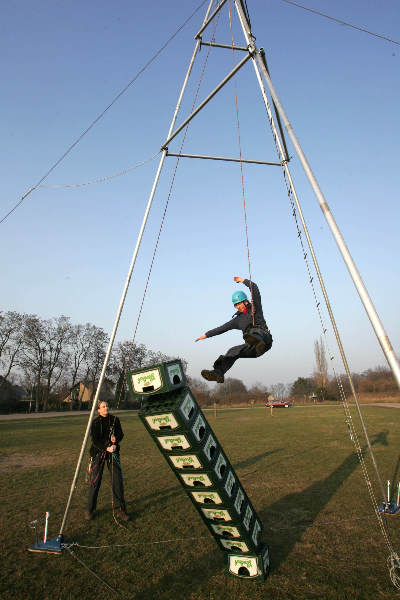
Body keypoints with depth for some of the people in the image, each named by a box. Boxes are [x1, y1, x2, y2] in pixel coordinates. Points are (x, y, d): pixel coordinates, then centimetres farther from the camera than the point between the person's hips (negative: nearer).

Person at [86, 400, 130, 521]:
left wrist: (115, 438, -16)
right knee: (95, 481, 3)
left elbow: (120, 434, 6)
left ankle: (121, 509, 12)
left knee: (117, 480, 0)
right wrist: (106, 448, -25)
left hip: (113, 453, 2)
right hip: (98, 453, -2)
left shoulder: (114, 420, 1)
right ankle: (90, 509, 23)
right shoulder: (95, 422, -6)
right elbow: (95, 441, -11)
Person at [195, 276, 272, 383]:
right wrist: (206, 335, 23)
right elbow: (222, 328, 24)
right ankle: (218, 373, -33)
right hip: (253, 348, 5)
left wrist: (243, 280, 14)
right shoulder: (238, 320, 23)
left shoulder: (255, 307, 14)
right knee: (232, 352, -17)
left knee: (254, 332, -37)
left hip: (265, 337, -5)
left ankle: (259, 343, -73)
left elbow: (254, 288, 5)